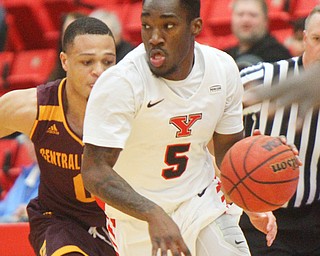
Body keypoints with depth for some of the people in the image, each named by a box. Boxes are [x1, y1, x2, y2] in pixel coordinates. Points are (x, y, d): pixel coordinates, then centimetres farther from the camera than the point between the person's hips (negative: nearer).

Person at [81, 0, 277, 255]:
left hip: (202, 201, 4)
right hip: (137, 215, -4)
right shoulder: (120, 83, -24)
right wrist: (153, 215, -43)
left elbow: (230, 147, 6)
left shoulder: (223, 69, -8)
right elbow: (95, 171, -29)